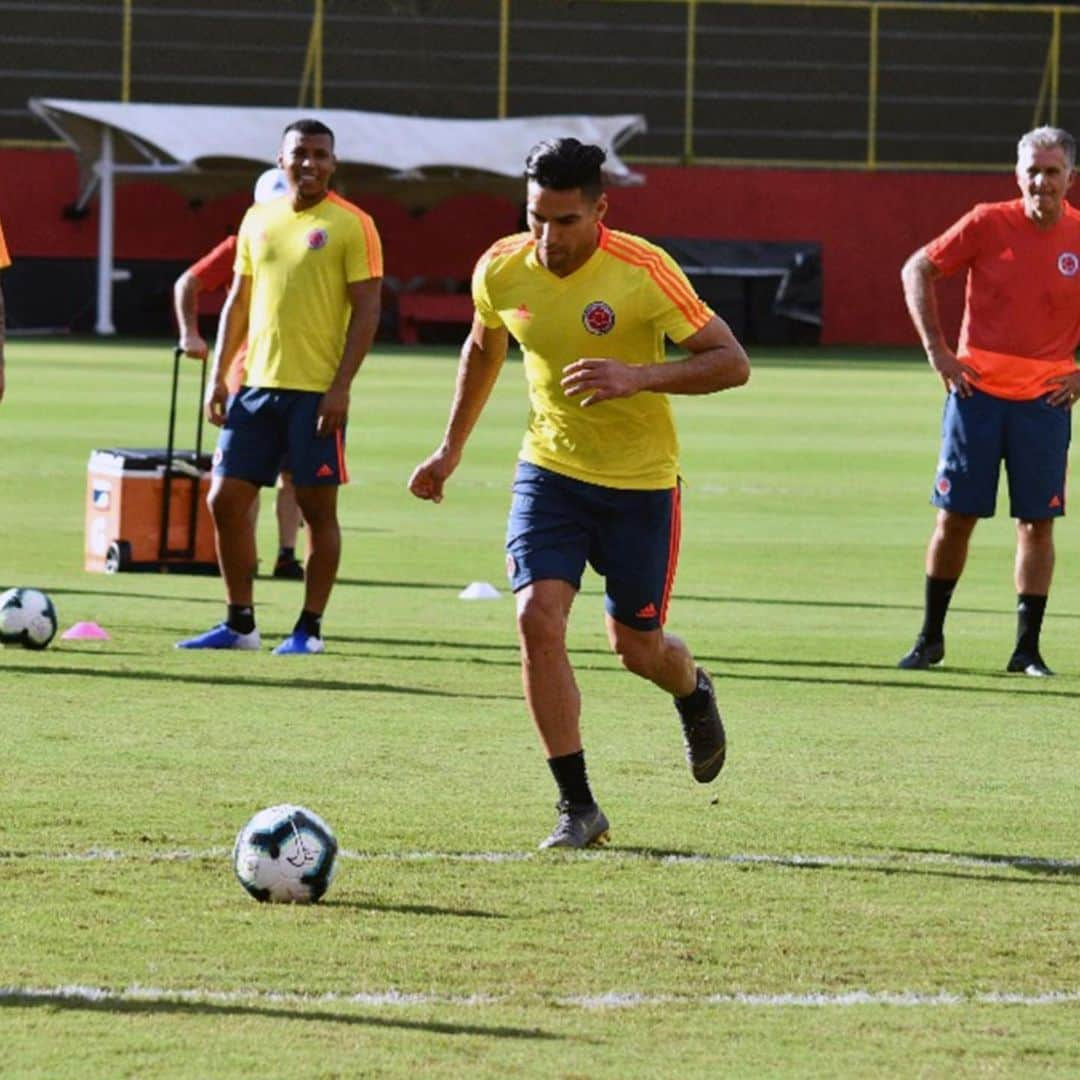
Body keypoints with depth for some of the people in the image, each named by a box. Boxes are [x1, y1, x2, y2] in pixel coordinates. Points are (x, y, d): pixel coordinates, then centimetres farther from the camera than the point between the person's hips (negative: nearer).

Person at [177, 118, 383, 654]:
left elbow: (366, 309, -8)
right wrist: (218, 375, 10)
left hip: (317, 391, -6)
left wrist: (340, 387, -15)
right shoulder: (258, 219, 12)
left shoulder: (351, 225, -5)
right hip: (257, 385, 6)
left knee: (317, 506, -1)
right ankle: (239, 623, 14)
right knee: (226, 499, 4)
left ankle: (309, 629, 8)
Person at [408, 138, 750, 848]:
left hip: (640, 478, -3)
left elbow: (732, 363, -19)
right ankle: (578, 807, -9)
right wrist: (452, 449, 19)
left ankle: (694, 693, 46)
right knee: (538, 618, -17)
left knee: (636, 647, 7)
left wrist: (637, 377, -33)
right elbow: (484, 349, 15)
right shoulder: (501, 270, -7)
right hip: (549, 469, 3)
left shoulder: (642, 272, -21)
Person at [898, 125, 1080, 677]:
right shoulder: (988, 223, -3)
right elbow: (917, 270, 4)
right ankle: (930, 637, 16)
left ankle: (1027, 648, 8)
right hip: (977, 389, -1)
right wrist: (937, 350, -2)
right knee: (954, 516, 3)